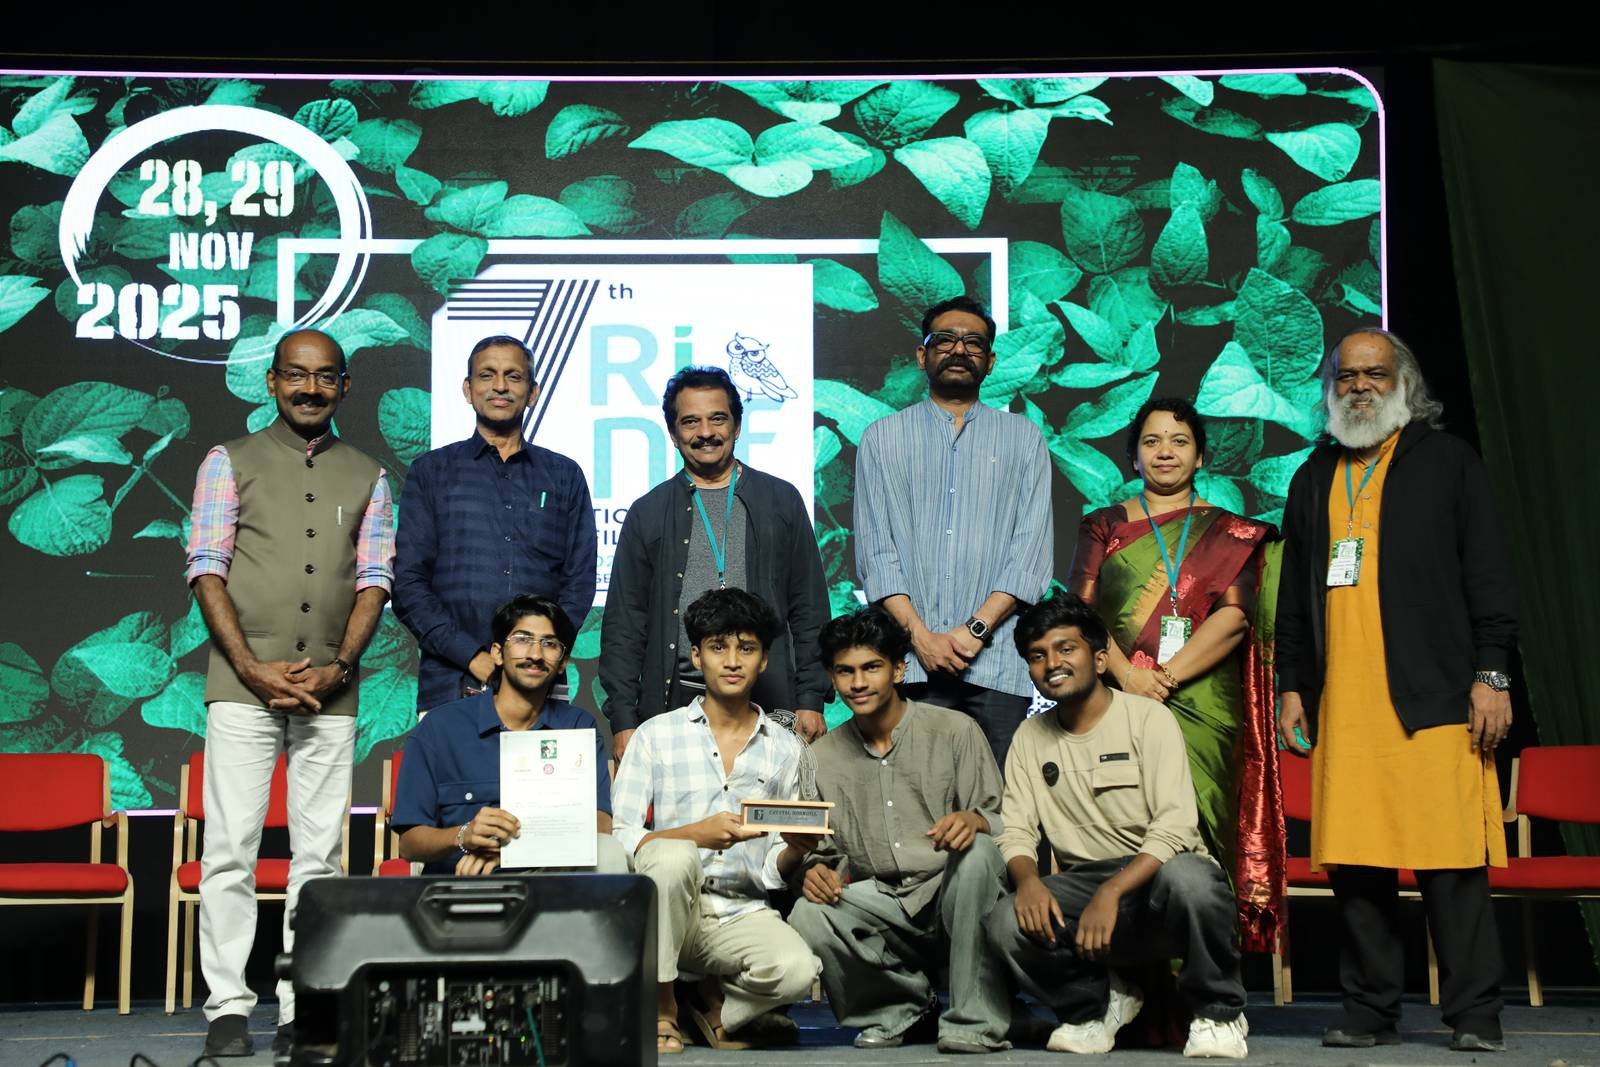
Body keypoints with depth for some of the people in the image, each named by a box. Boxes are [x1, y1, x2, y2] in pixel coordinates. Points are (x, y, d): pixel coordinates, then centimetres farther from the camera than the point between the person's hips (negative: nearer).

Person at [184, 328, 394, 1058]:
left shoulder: (366, 478, 14)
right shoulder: (230, 463, 8)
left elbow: (374, 581, 8)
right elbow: (207, 570, 0)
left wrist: (338, 667, -7)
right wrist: (254, 668, -10)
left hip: (330, 691, 2)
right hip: (244, 686, -2)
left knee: (319, 853, 2)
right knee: (231, 847, -6)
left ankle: (302, 1011, 6)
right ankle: (228, 1007, -1)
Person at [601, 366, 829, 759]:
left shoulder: (782, 501, 11)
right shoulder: (647, 513, 10)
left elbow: (810, 611, 10)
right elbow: (623, 625, 9)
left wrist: (811, 700, 2)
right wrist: (623, 721, 1)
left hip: (768, 702, 0)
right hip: (674, 706, 0)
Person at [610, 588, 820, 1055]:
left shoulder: (786, 749, 11)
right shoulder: (656, 735, 4)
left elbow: (772, 871, 10)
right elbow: (617, 839, -6)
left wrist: (795, 849, -13)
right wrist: (697, 833, -21)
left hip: (743, 912, 1)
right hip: (665, 910, -1)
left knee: (796, 969, -30)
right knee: (674, 856, -34)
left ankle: (719, 1004, 5)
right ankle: (661, 1009, -14)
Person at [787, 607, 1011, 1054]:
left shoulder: (955, 732, 0)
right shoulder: (821, 758, 11)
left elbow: (1001, 823, -5)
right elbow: (824, 850, 13)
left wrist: (975, 820, -28)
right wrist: (813, 871, -10)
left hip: (952, 897, -2)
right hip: (883, 908, 3)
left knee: (977, 851, -35)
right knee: (809, 916, -28)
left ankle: (976, 1021, -24)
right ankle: (901, 1004, 1)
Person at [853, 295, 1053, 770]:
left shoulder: (1023, 438, 13)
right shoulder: (883, 438, 13)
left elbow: (1032, 549, 3)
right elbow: (874, 549, 5)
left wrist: (976, 629, -9)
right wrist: (919, 634, -8)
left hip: (996, 662, 0)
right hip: (908, 662, 0)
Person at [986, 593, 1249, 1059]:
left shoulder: (1148, 718, -4)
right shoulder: (1031, 737, 11)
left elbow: (1175, 828, -15)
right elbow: (1016, 830, 5)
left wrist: (1112, 892, -27)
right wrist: (1028, 878, -19)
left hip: (1153, 879, -3)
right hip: (1083, 889, 3)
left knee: (1187, 877, -39)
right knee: (1007, 923, -27)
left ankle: (1217, 1013, -10)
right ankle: (1098, 1002, 4)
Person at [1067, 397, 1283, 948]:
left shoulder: (1230, 533, 14)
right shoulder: (1104, 526, 17)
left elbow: (1235, 616, 0)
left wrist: (1168, 675, -12)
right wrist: (1127, 674, -12)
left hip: (1202, 704, 0)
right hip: (1119, 699, 1)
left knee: (1189, 833, -11)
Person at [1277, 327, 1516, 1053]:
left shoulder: (1447, 462, 9)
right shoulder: (1313, 479, 20)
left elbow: (1488, 575, 4)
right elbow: (1295, 595, 22)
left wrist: (1491, 674, -4)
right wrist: (1292, 685, 14)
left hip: (1433, 695, -4)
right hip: (1342, 704, 4)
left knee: (1451, 861, -5)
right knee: (1353, 860, 2)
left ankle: (1474, 1015, 1)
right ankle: (1370, 1010, 10)